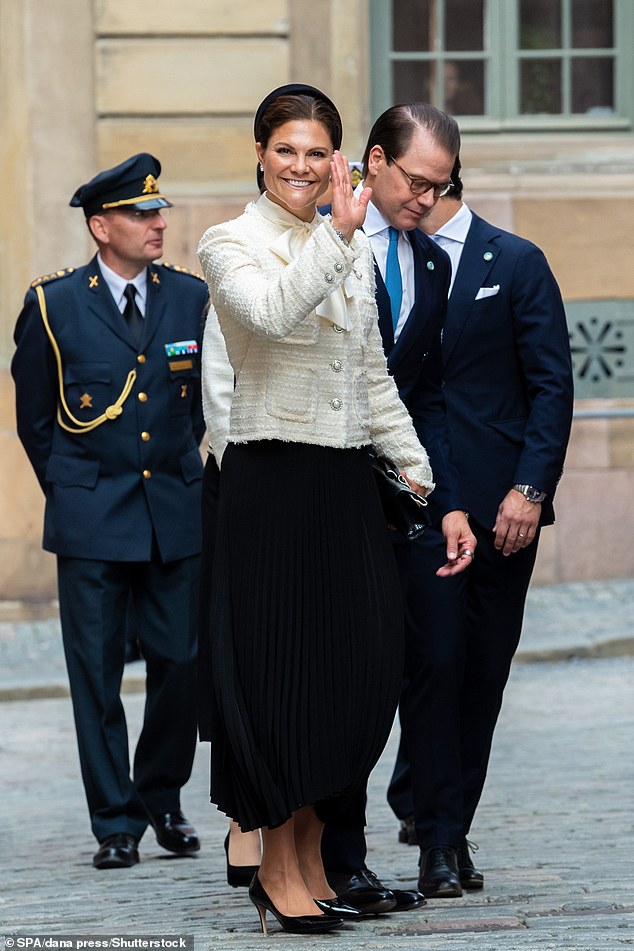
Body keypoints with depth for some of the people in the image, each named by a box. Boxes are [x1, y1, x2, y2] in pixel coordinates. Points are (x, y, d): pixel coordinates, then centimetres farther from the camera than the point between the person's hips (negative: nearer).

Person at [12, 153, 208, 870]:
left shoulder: (190, 296, 5)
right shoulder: (53, 305, -2)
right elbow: (34, 416, 8)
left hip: (178, 514, 2)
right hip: (91, 521, -2)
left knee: (181, 664, 2)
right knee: (97, 675, 0)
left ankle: (162, 797, 22)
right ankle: (115, 822, 8)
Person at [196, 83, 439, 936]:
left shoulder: (354, 250, 14)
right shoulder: (232, 244, -5)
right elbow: (273, 314, -27)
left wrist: (414, 464, 17)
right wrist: (336, 233, -29)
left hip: (347, 481, 6)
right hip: (270, 479, -6)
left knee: (356, 669, 5)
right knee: (277, 666, -3)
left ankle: (312, 858, 17)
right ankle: (277, 870, 6)